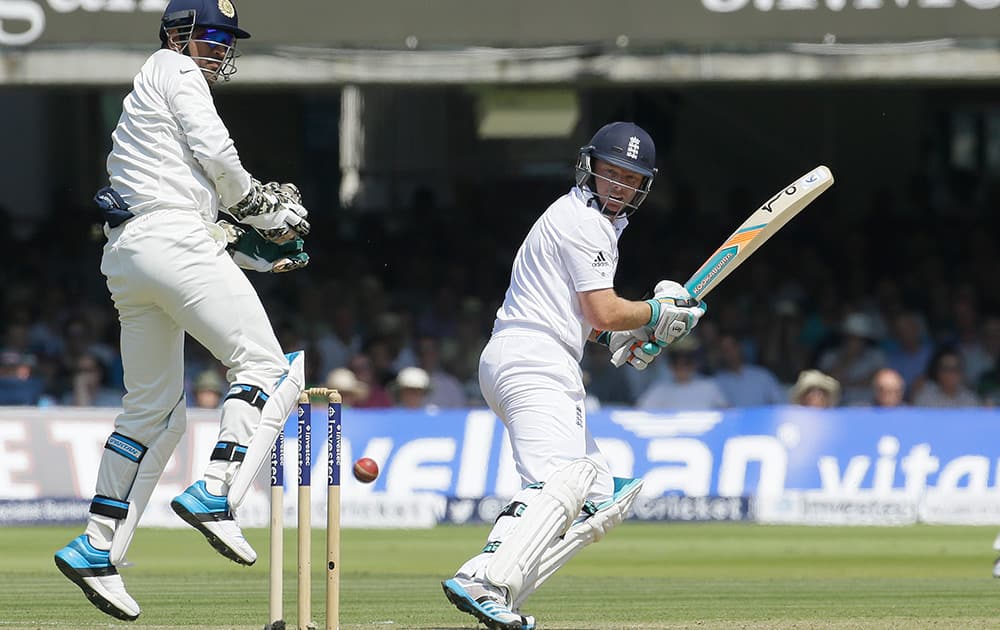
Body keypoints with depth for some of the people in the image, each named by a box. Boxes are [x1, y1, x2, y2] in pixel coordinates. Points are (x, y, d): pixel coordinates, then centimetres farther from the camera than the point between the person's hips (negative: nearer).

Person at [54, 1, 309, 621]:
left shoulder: (145, 104, 32)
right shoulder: (172, 71, 4)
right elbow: (216, 155, -8)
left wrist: (254, 249, 17)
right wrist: (262, 208, 7)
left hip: (124, 257, 9)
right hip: (172, 243, -9)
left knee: (154, 411, 13)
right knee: (266, 366, -9)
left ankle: (97, 551, 7)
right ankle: (216, 496, -25)